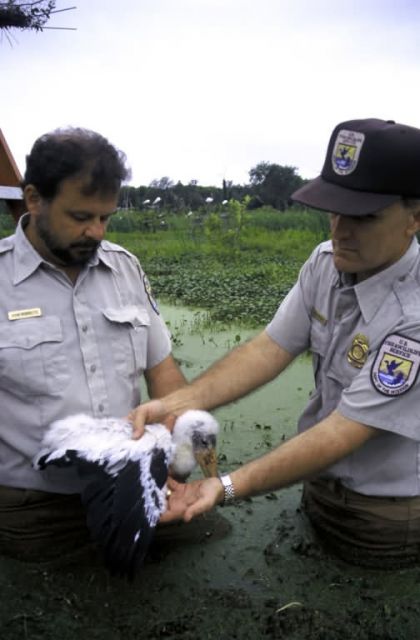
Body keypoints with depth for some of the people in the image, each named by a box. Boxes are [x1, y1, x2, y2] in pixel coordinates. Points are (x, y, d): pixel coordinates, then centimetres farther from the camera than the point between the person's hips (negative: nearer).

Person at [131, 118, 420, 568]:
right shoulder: (326, 262, -10)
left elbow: (341, 434, -32)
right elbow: (269, 349, -12)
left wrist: (226, 488, -38)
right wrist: (177, 403, -25)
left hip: (384, 519, -5)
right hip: (321, 485, 5)